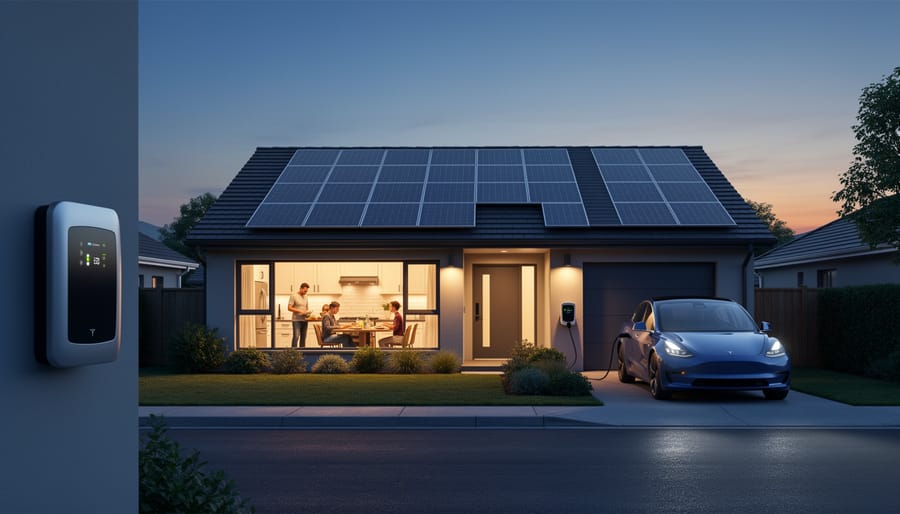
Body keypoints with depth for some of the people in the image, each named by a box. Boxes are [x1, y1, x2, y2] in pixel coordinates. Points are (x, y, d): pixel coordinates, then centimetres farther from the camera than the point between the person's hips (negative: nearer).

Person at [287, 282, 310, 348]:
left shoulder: (306, 297, 16)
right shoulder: (294, 296, -3)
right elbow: (289, 308, -9)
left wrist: (307, 312, 0)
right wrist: (300, 311, -17)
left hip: (304, 320, 6)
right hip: (296, 320, -6)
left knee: (303, 337, 6)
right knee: (296, 336, -14)